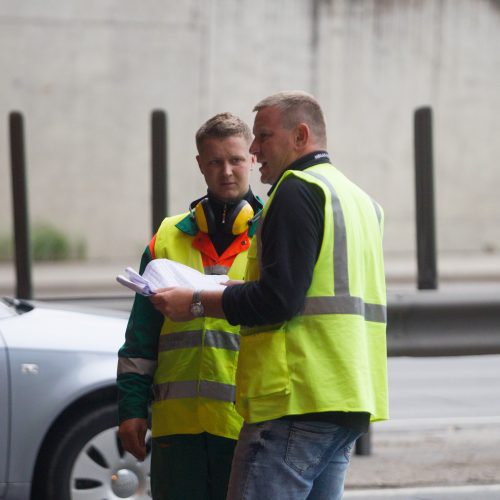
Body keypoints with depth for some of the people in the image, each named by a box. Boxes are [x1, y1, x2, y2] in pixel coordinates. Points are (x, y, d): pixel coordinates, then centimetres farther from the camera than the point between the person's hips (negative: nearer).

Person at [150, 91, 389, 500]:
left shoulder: (298, 190, -8)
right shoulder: (361, 200, 22)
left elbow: (278, 299, -16)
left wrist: (196, 302, -7)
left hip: (298, 401, -10)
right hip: (351, 400, 10)